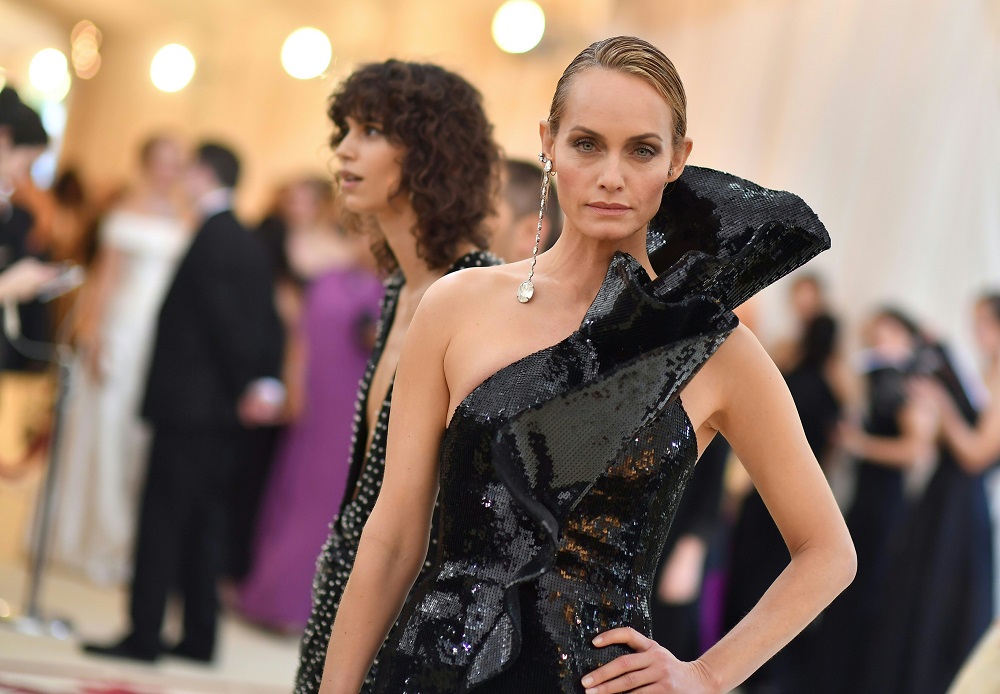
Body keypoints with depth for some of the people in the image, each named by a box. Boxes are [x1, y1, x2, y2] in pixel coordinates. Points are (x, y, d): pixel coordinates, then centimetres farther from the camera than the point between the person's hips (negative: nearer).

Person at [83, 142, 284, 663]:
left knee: (161, 522, -4)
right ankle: (199, 636, 15)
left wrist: (247, 384, -7)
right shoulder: (249, 245, 14)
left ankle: (143, 636, -2)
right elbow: (267, 322, 11)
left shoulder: (210, 240, -14)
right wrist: (267, 382, 1)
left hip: (186, 404, -9)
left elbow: (227, 322, -16)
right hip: (222, 411, 9)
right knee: (203, 525, 12)